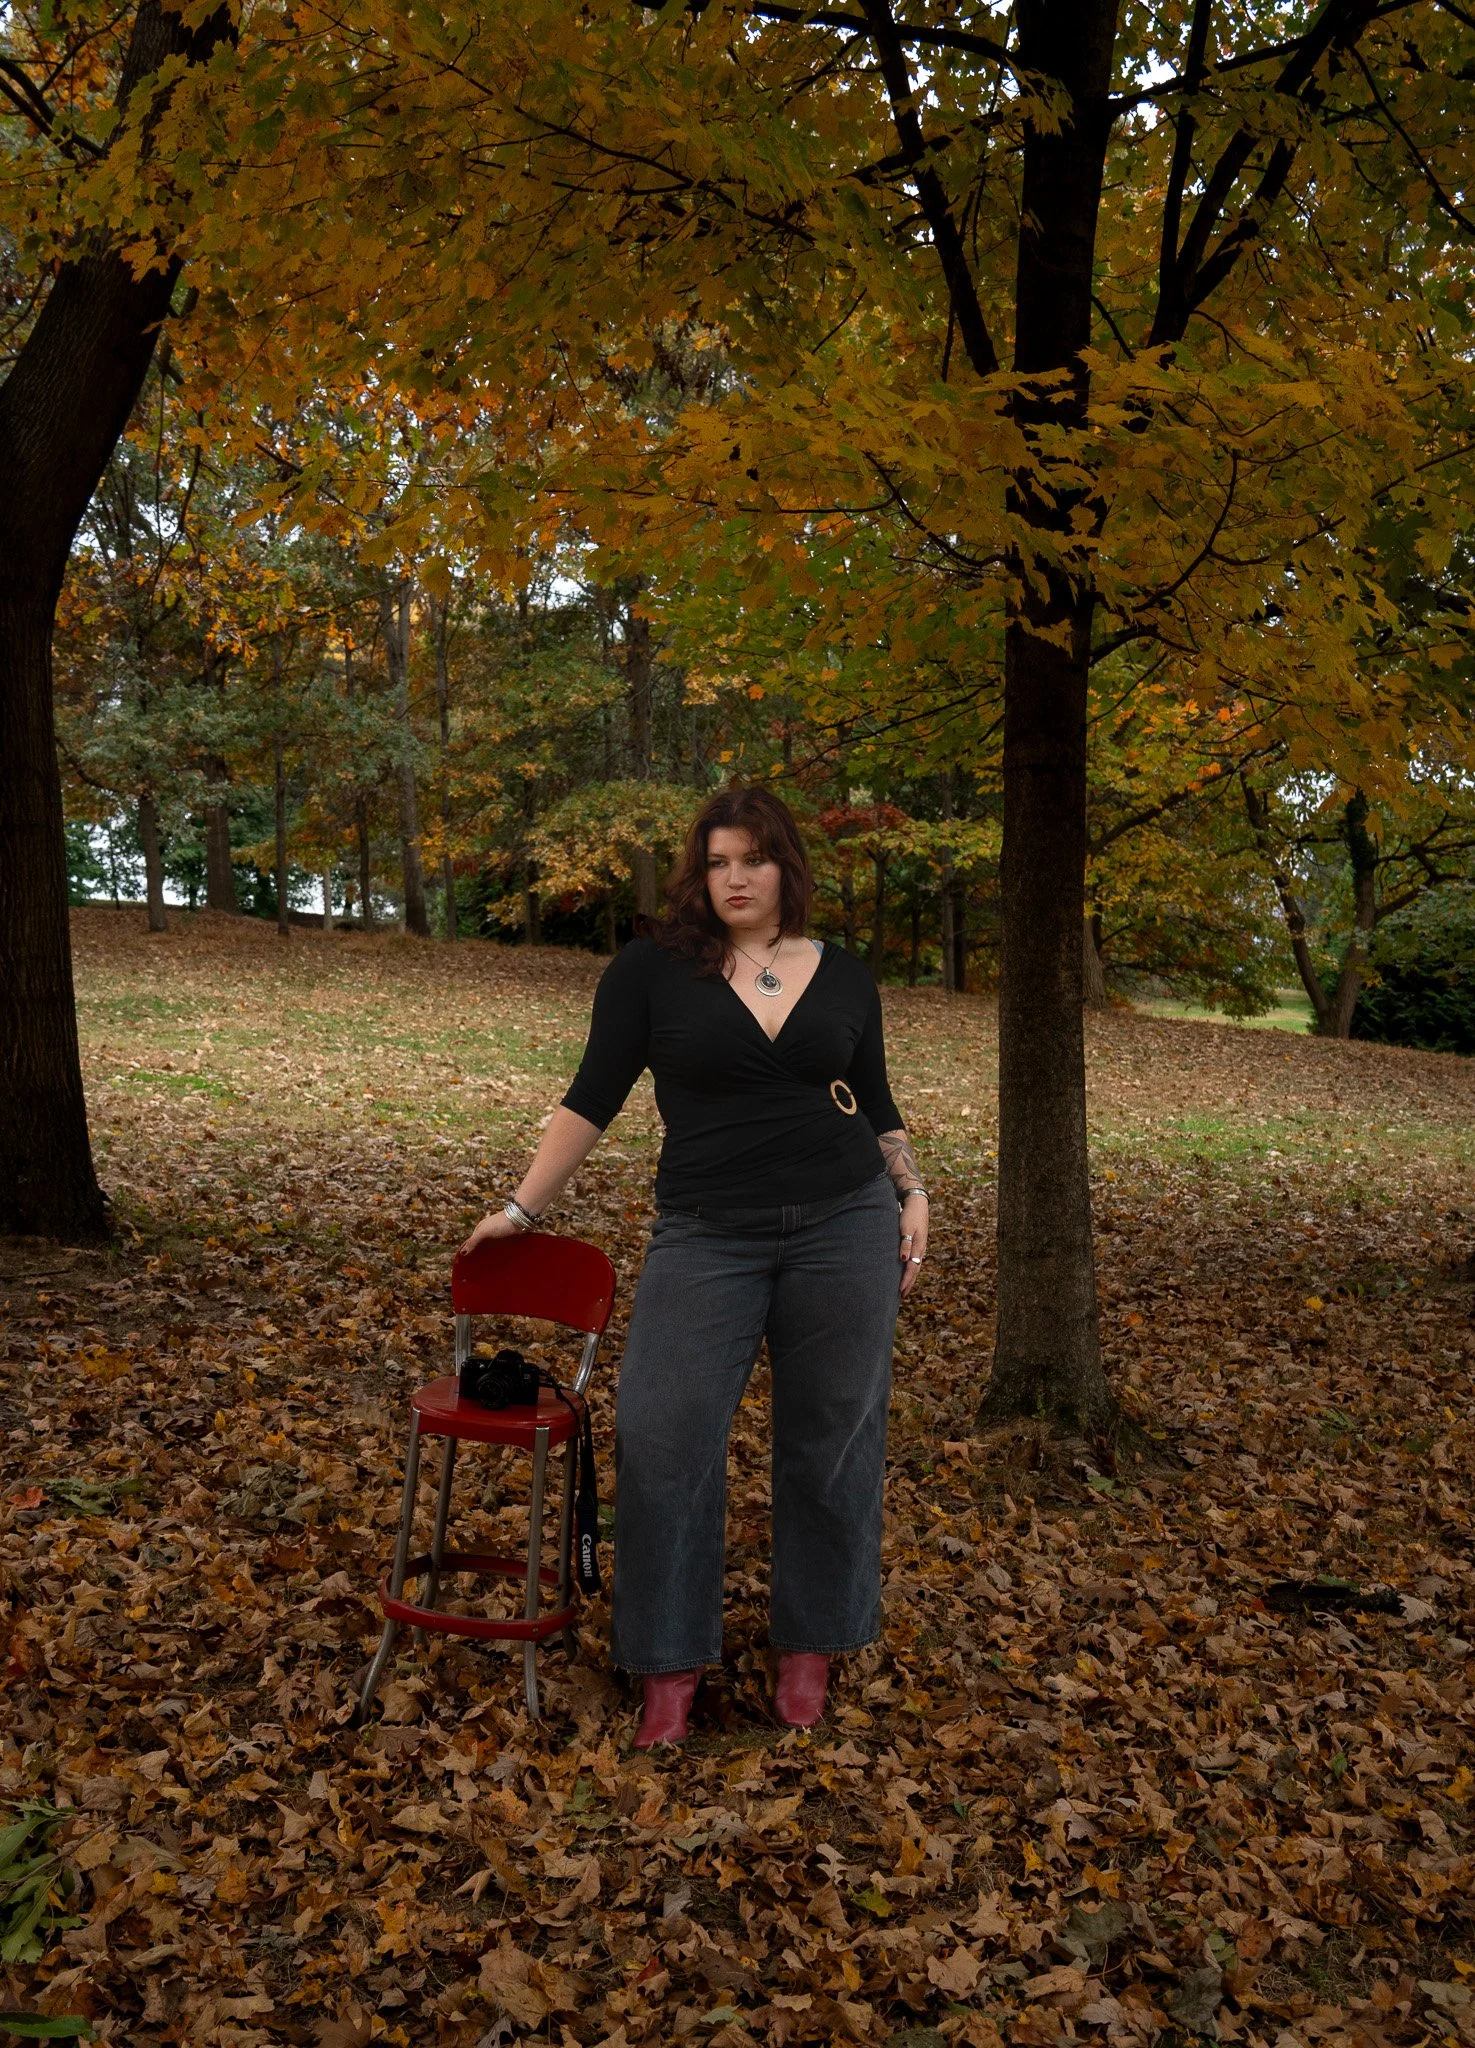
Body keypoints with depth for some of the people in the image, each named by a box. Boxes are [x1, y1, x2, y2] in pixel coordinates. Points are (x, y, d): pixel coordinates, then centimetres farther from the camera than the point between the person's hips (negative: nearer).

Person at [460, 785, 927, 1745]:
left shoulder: (845, 975, 6)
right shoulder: (652, 969, -2)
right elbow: (594, 1097, -1)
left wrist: (912, 1195, 5)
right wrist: (524, 1207, -1)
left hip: (845, 1228, 2)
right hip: (707, 1237, -1)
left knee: (832, 1439, 8)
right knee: (665, 1438, -3)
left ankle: (811, 1642, 26)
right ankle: (673, 1658, 15)